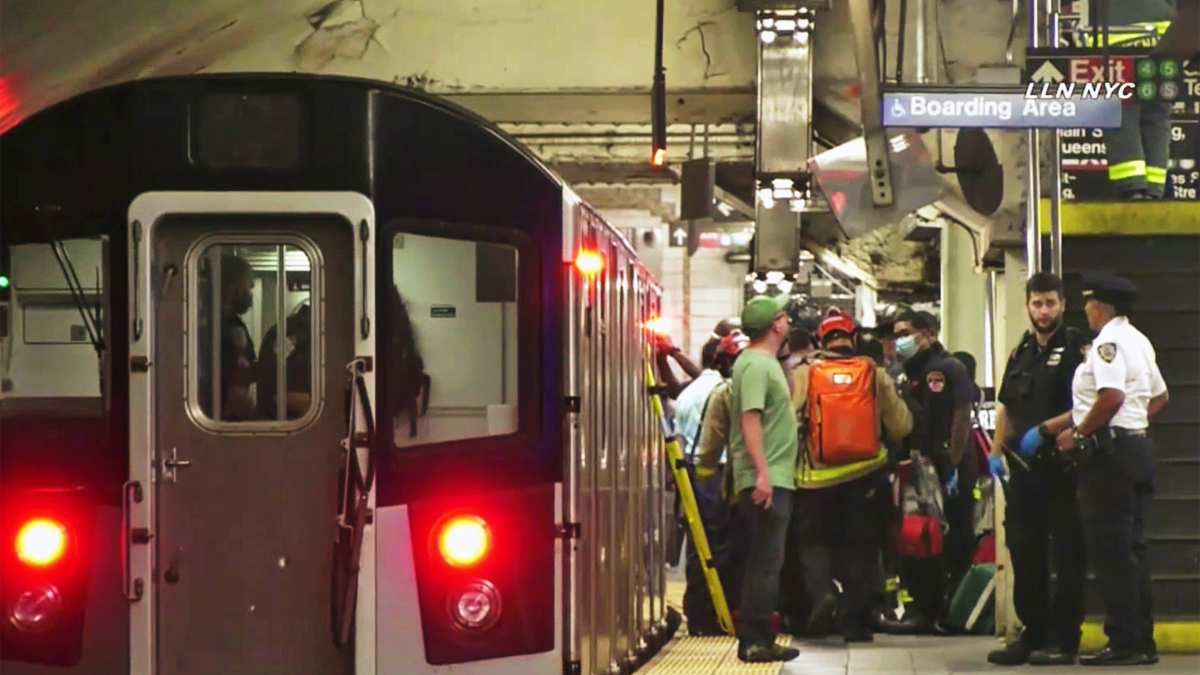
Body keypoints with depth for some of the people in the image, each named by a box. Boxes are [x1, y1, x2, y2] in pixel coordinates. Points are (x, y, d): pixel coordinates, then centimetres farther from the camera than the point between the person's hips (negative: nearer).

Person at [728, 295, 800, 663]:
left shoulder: (767, 363, 19)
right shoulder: (755, 365, -13)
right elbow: (750, 419, -22)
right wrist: (762, 473, -27)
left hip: (774, 480, 10)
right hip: (766, 480, -10)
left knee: (765, 562, 12)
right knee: (766, 563, -9)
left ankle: (756, 638, 16)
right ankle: (755, 641, -8)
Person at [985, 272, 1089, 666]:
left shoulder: (1075, 348, -5)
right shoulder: (1021, 352, 16)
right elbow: (1005, 407, 22)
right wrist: (996, 452, 11)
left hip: (1060, 466, -7)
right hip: (1022, 467, 7)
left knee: (1065, 555, -3)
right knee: (1024, 552, 9)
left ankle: (1064, 639, 0)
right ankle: (1033, 634, 17)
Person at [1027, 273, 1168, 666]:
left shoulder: (1108, 342, -12)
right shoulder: (1138, 341, 17)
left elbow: (1111, 397, -25)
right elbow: (1159, 399, 22)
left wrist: (1077, 434, -13)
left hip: (1109, 452, -10)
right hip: (1136, 447, 10)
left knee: (1110, 551, -7)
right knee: (1132, 550, 12)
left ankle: (1124, 643, -8)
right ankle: (1142, 641, 13)